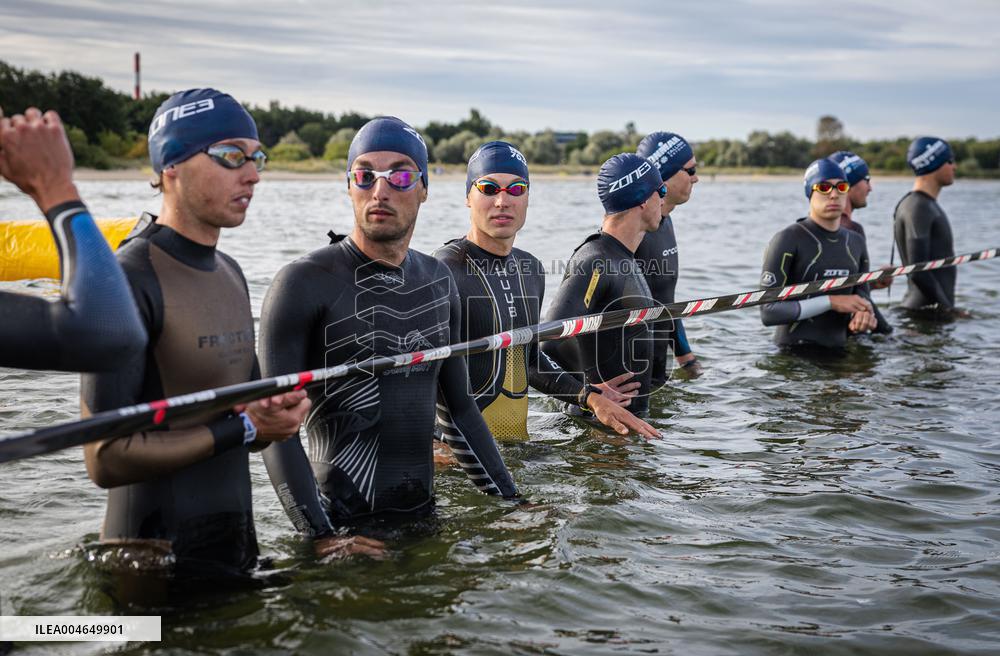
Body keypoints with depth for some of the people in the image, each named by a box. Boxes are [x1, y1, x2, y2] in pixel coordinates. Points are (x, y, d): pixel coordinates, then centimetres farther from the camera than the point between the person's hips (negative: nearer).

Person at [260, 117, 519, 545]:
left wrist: (512, 503, 11)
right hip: (344, 524, -5)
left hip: (423, 515, 6)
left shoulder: (438, 282, 8)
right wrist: (322, 538, -22)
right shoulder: (304, 284, -11)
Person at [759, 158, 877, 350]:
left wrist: (863, 315, -10)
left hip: (839, 351, 6)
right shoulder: (788, 240, -9)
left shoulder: (856, 243, 10)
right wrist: (831, 302, -18)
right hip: (793, 354, -6)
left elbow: (862, 297, 13)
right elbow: (769, 312, -15)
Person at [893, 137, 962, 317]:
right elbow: (917, 272, -23)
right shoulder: (918, 207, -15)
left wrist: (947, 306, 17)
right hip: (929, 312, -10)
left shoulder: (928, 204, 17)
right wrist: (948, 309, -18)